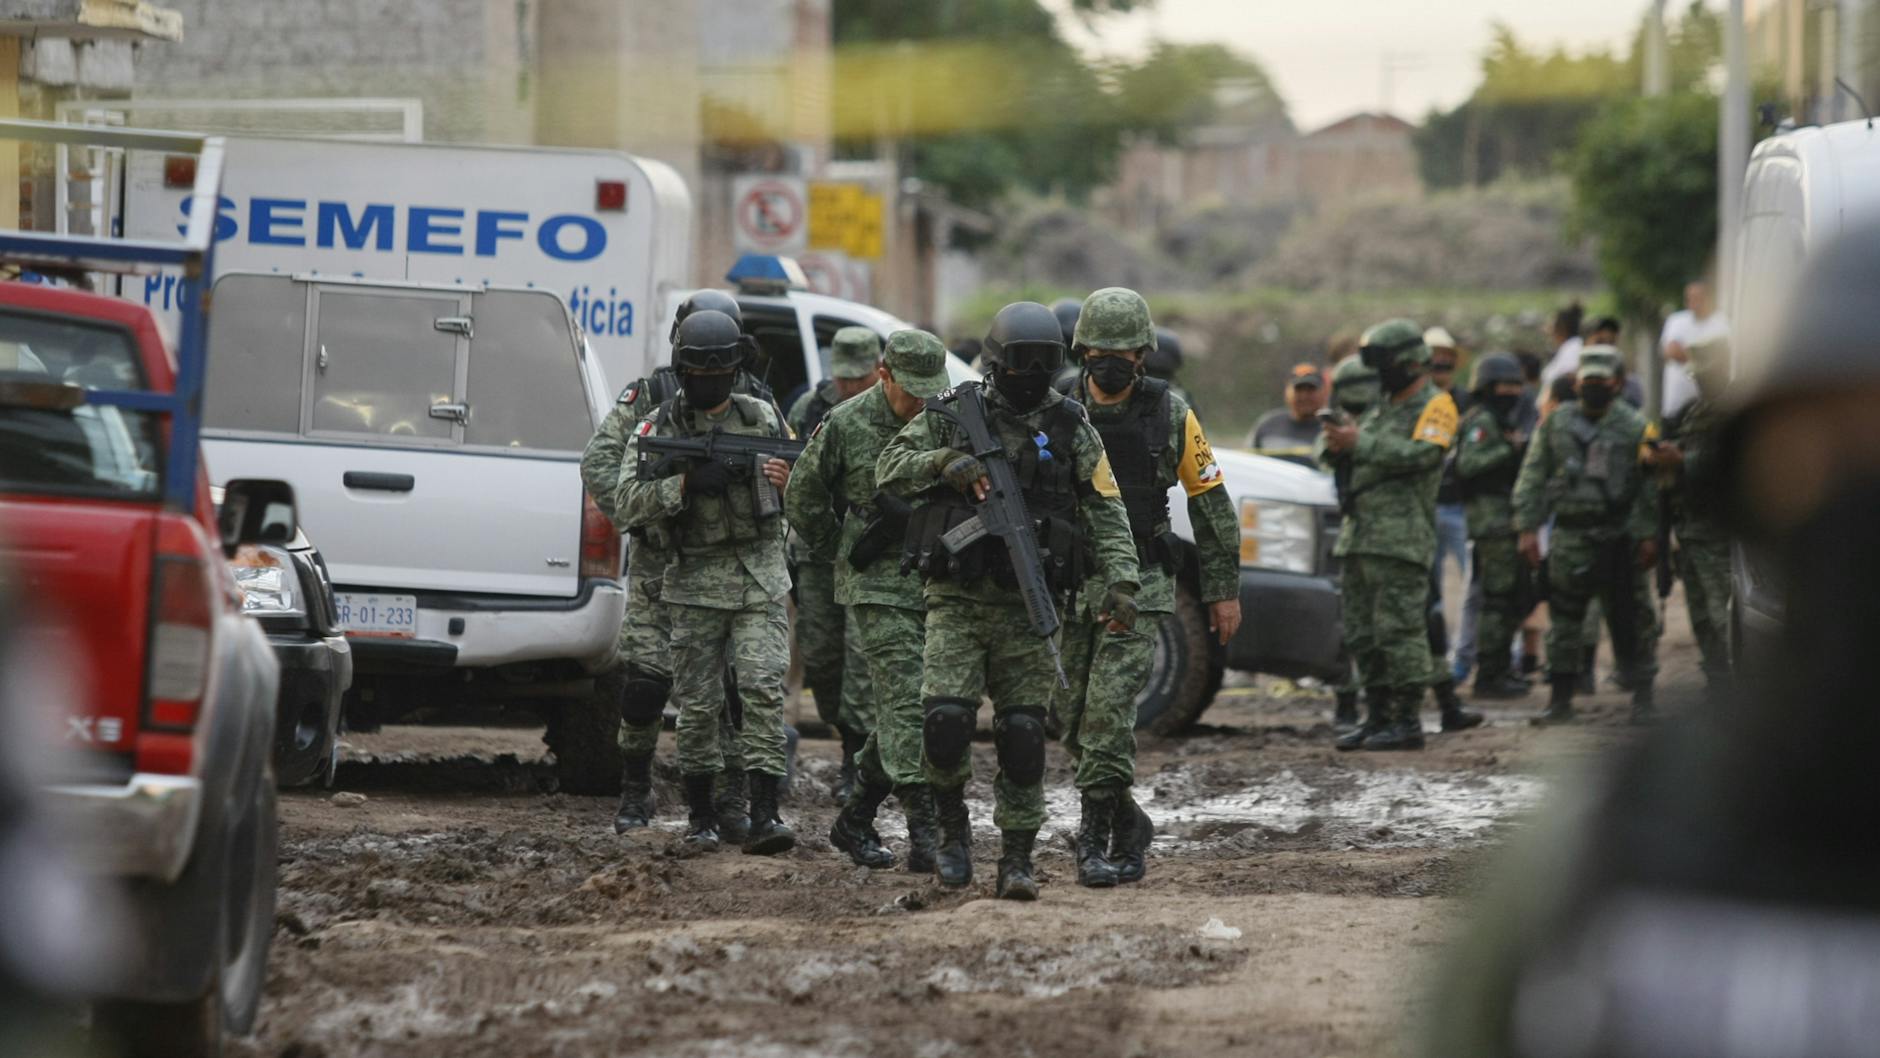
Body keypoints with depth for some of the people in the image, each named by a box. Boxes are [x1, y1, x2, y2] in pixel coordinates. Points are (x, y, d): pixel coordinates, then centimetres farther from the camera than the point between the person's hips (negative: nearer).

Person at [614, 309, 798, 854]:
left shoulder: (763, 417, 7)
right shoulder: (657, 427, 0)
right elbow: (629, 503, -10)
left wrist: (787, 479, -10)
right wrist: (685, 483, -24)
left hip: (761, 583, 1)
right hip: (694, 585, -1)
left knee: (764, 691, -11)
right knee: (698, 705, 4)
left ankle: (764, 816, -15)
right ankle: (699, 814, 17)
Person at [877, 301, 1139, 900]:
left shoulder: (1070, 431, 4)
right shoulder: (951, 417, 4)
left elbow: (1107, 514, 1)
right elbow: (889, 471, 4)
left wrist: (1120, 581, -12)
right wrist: (943, 462, -14)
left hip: (1027, 606, 0)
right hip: (956, 599, 0)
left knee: (1023, 734, -3)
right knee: (946, 719, -13)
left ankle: (1017, 860, 5)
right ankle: (953, 828, 11)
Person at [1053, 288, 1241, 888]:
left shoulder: (1170, 415, -2)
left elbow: (1211, 503, 5)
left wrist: (1224, 590, 5)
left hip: (1138, 586, -3)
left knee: (1110, 708, -15)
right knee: (1073, 719, 5)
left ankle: (1095, 838, -10)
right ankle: (1127, 824, 23)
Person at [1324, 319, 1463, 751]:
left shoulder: (1435, 407, -2)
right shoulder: (1381, 409, 24)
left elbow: (1422, 455, -19)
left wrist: (1359, 443, -18)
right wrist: (1337, 441, 1)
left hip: (1400, 535, -9)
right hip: (1359, 533, 9)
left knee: (1400, 629, -11)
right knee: (1366, 633, 8)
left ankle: (1408, 721, -11)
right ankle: (1376, 717, 13)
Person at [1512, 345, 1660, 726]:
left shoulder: (1634, 427, 2)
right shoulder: (1556, 423, 10)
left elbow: (1651, 484, -2)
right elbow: (1532, 477, 9)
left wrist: (1649, 535, -10)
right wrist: (1528, 527, 0)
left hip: (1618, 537, -2)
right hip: (1570, 534, 2)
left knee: (1629, 619, 0)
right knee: (1563, 621, 3)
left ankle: (1642, 695, 7)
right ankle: (1561, 698, 9)